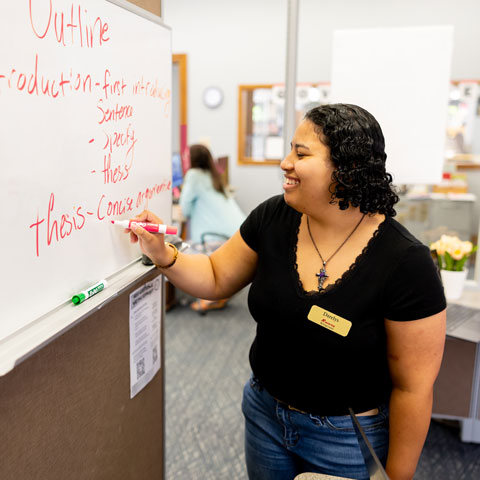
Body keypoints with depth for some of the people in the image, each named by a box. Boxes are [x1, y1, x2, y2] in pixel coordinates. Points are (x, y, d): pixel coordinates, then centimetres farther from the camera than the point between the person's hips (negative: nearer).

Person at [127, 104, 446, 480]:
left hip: (348, 439, -4)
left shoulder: (405, 263, -24)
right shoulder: (273, 219, -11)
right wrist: (162, 254, -15)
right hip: (265, 413, 5)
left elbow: (414, 386, -17)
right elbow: (217, 278, 3)